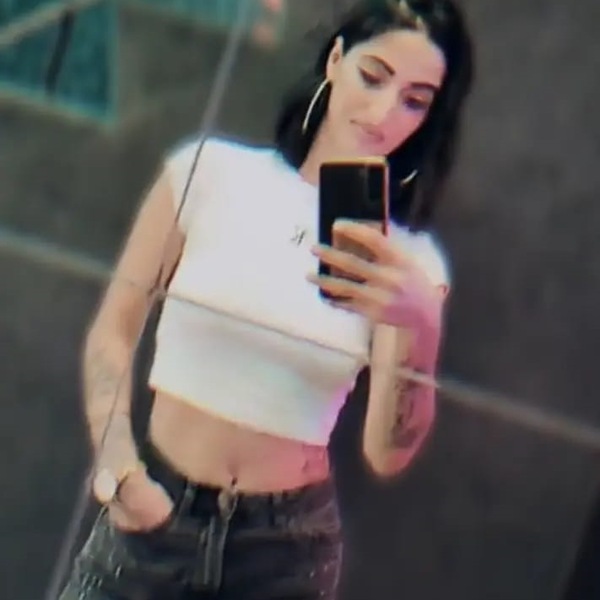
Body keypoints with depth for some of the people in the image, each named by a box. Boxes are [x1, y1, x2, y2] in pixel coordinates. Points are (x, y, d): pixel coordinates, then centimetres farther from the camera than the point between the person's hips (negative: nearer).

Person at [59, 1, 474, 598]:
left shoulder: (410, 260, -2)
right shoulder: (212, 174, -1)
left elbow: (387, 455, -10)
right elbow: (113, 330, 3)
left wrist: (418, 330, -26)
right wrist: (118, 466, -10)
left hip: (287, 550, 0)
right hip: (153, 512, 0)